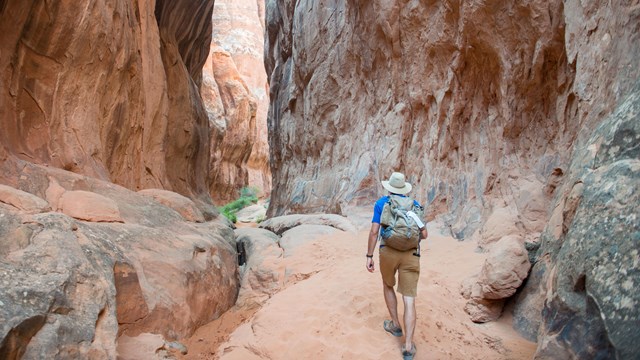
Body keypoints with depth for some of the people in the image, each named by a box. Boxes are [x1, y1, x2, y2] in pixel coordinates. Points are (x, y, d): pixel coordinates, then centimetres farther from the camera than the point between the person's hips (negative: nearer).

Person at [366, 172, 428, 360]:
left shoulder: (381, 203, 6)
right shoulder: (415, 205, 12)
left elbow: (374, 231, -2)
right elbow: (424, 234, 11)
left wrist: (369, 256, 2)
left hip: (388, 251, 0)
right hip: (411, 254, 1)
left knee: (388, 285, 28)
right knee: (409, 300, 1)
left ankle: (395, 325, 33)